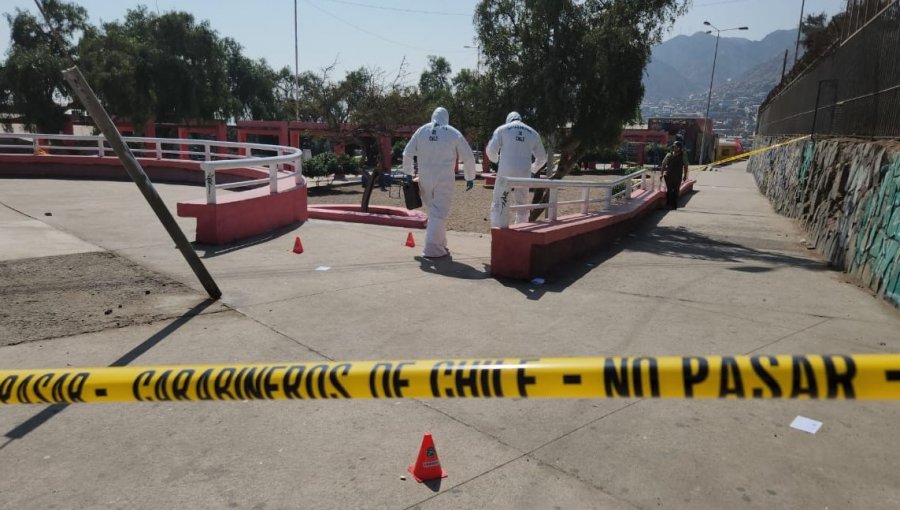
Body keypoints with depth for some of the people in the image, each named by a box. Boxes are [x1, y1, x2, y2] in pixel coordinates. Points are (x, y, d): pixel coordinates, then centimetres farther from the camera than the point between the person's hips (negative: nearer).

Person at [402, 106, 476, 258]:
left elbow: (407, 153, 8)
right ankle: (432, 249, -7)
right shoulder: (454, 133, 2)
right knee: (439, 213, -2)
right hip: (444, 179, -3)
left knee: (433, 211, 15)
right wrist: (470, 178, 16)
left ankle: (440, 244, 22)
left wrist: (408, 173, 19)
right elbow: (468, 157, 4)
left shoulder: (421, 131, 7)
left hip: (425, 179, 3)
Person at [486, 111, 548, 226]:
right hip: (523, 174, 3)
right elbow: (542, 158, 19)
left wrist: (495, 159, 19)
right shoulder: (533, 133, 16)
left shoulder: (502, 129, 6)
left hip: (506, 173, -3)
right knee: (522, 206, 18)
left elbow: (491, 150, -4)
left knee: (498, 205, 1)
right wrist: (533, 168, 38)